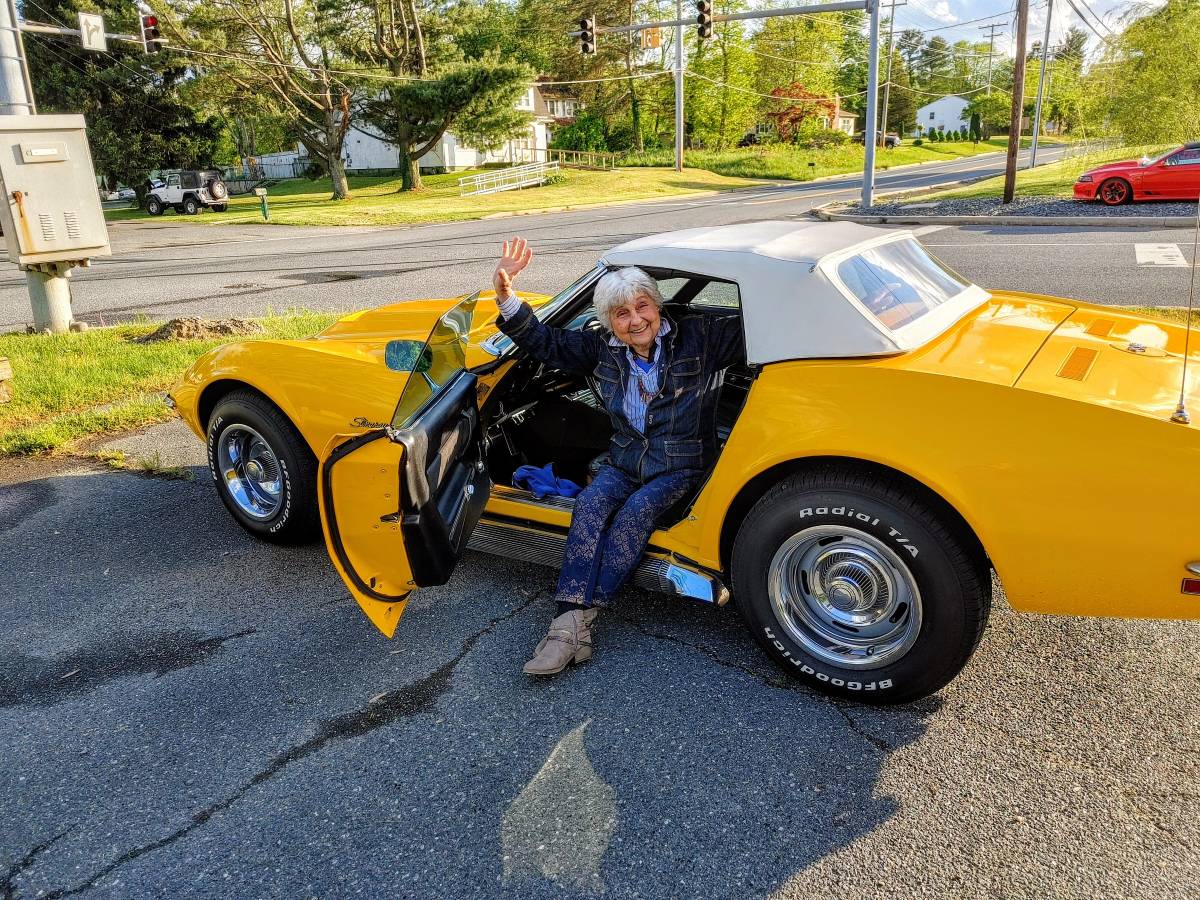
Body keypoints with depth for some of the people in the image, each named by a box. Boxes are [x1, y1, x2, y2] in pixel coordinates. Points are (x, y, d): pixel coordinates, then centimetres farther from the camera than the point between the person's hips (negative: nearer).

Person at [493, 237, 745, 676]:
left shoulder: (698, 339, -4)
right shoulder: (603, 351, 6)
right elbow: (544, 341, 8)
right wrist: (506, 297, -5)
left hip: (681, 468, -3)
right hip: (624, 463, 3)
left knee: (635, 513, -31)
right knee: (590, 504, -27)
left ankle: (573, 621, -29)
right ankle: (570, 622, -34)